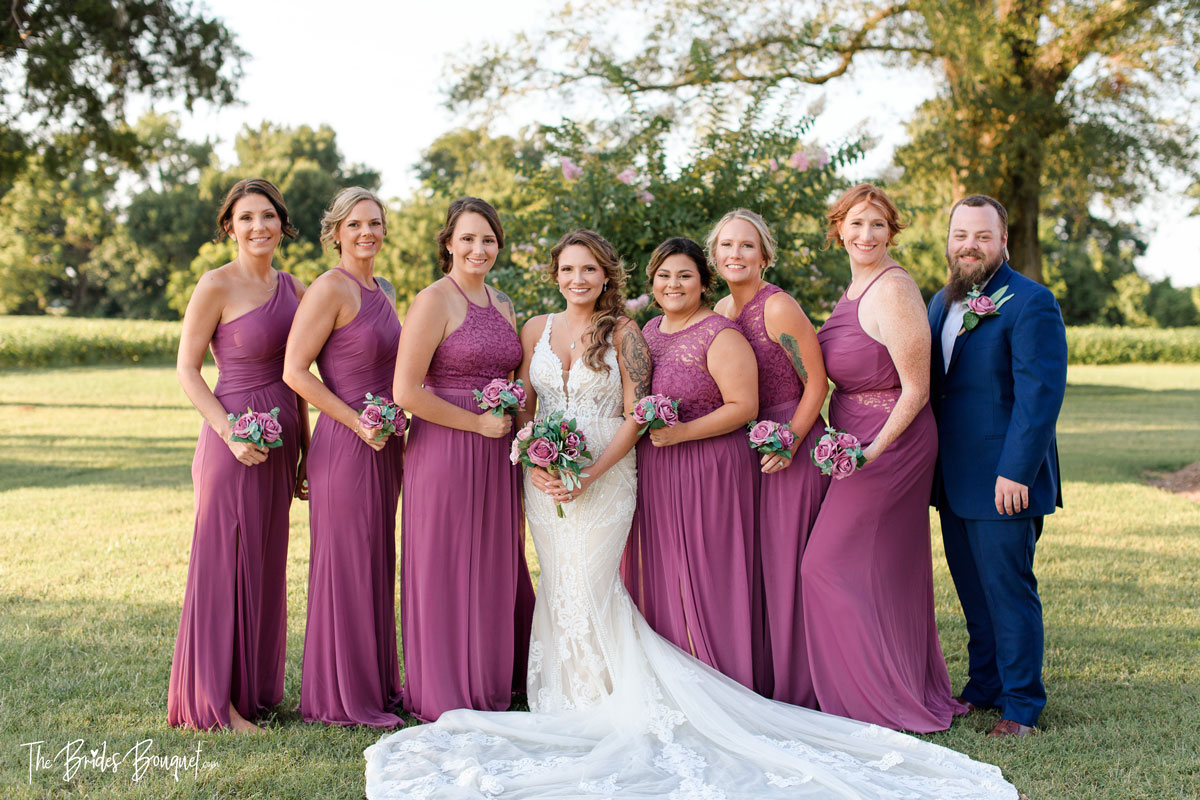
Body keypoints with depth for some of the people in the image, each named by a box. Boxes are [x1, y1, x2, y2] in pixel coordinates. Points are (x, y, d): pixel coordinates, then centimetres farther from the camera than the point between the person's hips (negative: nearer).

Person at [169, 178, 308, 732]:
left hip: (279, 441, 7)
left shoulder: (293, 288, 9)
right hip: (235, 440, -7)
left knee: (267, 564, 13)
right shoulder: (217, 286, -9)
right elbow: (186, 369, -8)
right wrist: (230, 433, -18)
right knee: (226, 563, 0)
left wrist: (304, 448, 13)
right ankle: (216, 701, 9)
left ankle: (256, 687, 25)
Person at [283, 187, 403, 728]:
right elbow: (294, 371, -15)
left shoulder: (384, 292, 14)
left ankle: (377, 682, 25)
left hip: (385, 445, 8)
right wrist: (357, 422, -17)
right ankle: (342, 697, 9)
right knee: (346, 564, -1)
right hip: (345, 444, -8)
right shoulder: (331, 289, -11)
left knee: (377, 562, 14)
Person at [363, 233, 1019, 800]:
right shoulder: (536, 330, 8)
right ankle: (573, 701, 18)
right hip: (546, 482, 4)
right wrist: (532, 464, -7)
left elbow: (633, 418, -5)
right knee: (559, 587, 7)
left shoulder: (622, 333, -2)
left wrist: (590, 473, -14)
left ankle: (614, 698, 5)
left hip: (606, 479, -4)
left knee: (590, 588, -9)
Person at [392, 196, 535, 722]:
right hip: (444, 452, -7)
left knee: (497, 568, 13)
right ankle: (446, 699, 13)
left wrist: (513, 423, 6)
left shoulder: (503, 304, 14)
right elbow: (406, 392, -16)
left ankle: (492, 685, 27)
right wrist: (478, 423, -13)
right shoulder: (433, 301, -9)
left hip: (496, 457, 7)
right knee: (446, 572, 1)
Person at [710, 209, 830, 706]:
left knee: (786, 565, -3)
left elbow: (816, 384, -12)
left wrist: (788, 443, -19)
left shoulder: (778, 308, -13)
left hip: (793, 446, -7)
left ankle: (795, 690, 7)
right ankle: (762, 685, 19)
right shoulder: (721, 310, 10)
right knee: (752, 565, 9)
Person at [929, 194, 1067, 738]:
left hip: (1005, 480, -7)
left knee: (1008, 590, -1)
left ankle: (1020, 706, 10)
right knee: (973, 591, 15)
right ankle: (984, 688, 28)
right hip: (954, 480, 8)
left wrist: (1016, 473, -22)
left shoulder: (1031, 303, -11)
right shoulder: (942, 302, 14)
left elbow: (1041, 394, -17)